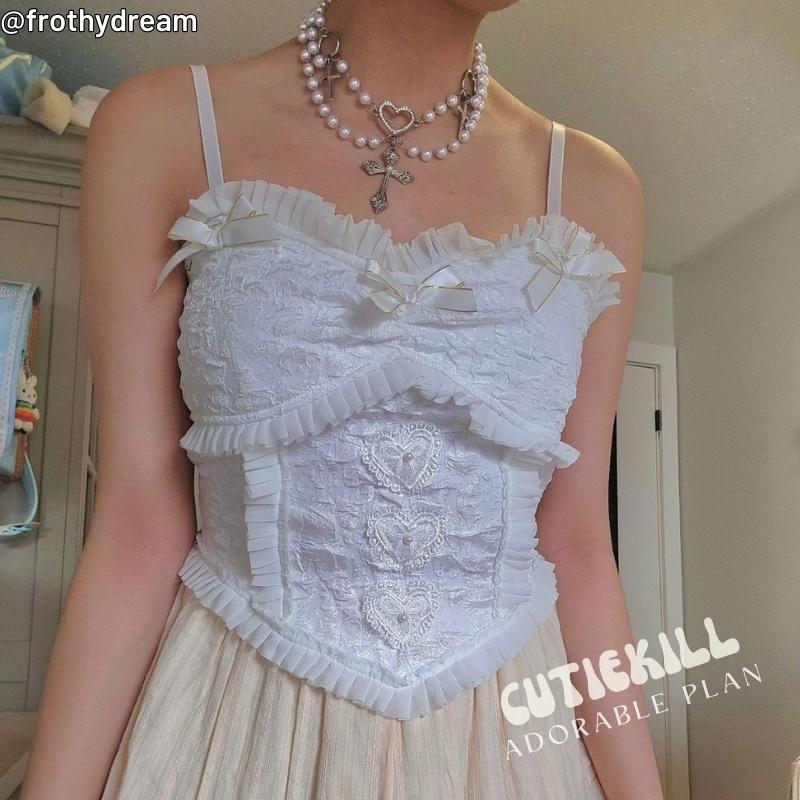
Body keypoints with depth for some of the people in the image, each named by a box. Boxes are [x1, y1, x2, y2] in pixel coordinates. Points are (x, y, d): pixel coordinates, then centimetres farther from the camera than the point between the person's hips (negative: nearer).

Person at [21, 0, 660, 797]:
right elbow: (139, 530, -9)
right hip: (237, 724, -2)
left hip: (508, 729, 3)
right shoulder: (161, 128, -8)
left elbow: (575, 545, -1)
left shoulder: (594, 190, -1)